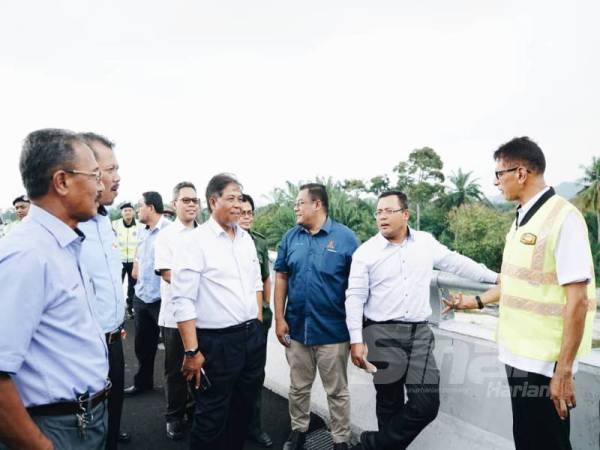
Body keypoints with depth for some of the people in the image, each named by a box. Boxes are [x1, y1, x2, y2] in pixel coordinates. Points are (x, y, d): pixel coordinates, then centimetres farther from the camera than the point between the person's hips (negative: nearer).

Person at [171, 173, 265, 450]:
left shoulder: (246, 238, 8)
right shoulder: (194, 242, -13)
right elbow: (183, 301, -17)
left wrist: (258, 325, 12)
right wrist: (192, 352, -18)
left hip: (253, 337, 7)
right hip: (216, 342, -6)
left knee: (243, 408, 21)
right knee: (212, 417, 9)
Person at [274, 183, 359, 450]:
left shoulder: (345, 237, -9)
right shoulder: (291, 237, 3)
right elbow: (281, 278, 6)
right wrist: (279, 319, 1)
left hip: (333, 330, -3)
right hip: (296, 327, 4)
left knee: (337, 392, 12)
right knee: (298, 387, 20)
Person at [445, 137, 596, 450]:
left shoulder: (563, 217, -18)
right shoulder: (523, 217, 8)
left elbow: (577, 300, -20)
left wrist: (564, 371, -19)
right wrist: (477, 301, 23)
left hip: (543, 361, -8)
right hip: (520, 353, 8)